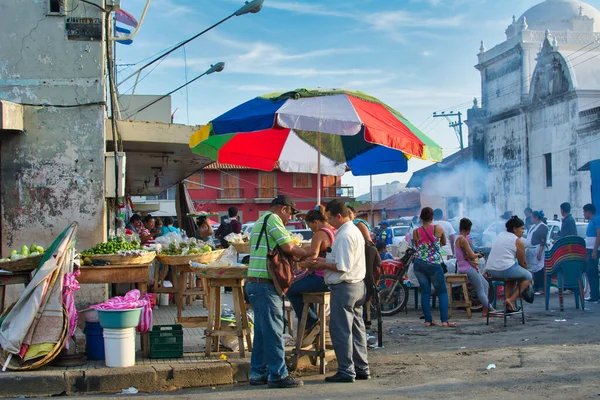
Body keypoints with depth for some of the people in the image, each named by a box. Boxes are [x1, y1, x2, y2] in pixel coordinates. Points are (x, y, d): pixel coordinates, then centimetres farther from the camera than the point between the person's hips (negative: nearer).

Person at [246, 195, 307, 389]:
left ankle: (258, 373, 19)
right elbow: (288, 246, -18)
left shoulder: (260, 222, 22)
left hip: (254, 282, 10)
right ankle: (278, 374, -2)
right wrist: (305, 253, -1)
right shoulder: (273, 219, -10)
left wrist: (293, 255, 14)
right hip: (265, 284, -10)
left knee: (262, 330, 14)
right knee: (273, 331, -5)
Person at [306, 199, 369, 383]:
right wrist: (326, 261, 10)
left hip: (344, 287, -10)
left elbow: (343, 267, -22)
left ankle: (346, 371, 2)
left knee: (340, 330, -2)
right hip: (357, 285, 10)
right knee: (356, 328, 14)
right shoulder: (355, 231, 13)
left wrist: (323, 264, -9)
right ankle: (361, 368, 20)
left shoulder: (344, 235, -19)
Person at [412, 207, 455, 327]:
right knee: (442, 292, 6)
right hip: (434, 264, -2)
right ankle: (444, 320, -1)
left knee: (425, 292, 9)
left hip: (419, 264, 2)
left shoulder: (416, 232, -2)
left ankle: (428, 320, 8)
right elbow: (444, 243, 11)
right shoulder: (438, 229, -6)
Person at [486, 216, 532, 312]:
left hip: (490, 270, 8)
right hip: (505, 269, -8)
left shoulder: (500, 235, 20)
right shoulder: (518, 241, -2)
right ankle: (511, 300, 2)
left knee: (511, 276, 35)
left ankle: (510, 306, 29)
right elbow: (522, 262, 6)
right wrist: (525, 270, 27)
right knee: (528, 276, 14)